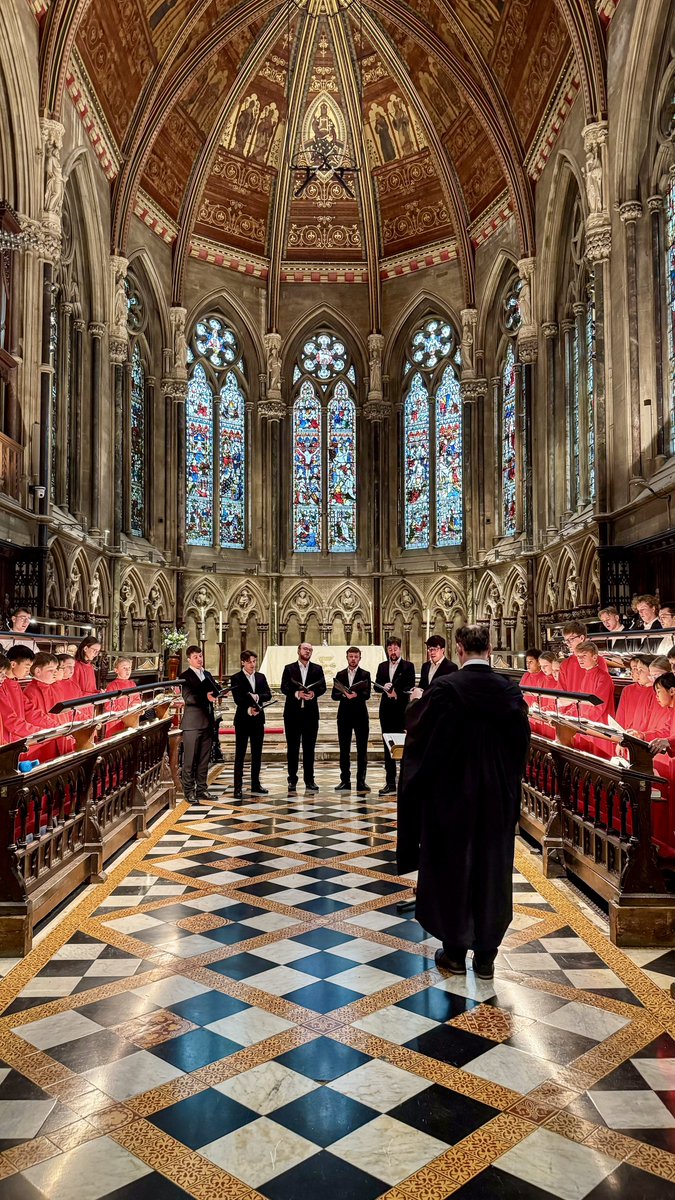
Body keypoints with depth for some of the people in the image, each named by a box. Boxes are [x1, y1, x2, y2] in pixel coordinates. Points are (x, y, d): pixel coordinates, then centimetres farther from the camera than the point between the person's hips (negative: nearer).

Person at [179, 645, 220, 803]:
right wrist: (206, 697, -29)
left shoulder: (207, 675, 19)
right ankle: (189, 791, 5)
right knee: (190, 760, -2)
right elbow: (188, 698, -15)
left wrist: (215, 694, -11)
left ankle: (201, 789, 17)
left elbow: (216, 691, 12)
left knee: (204, 759, 10)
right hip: (192, 723, -6)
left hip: (208, 722, 7)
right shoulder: (184, 677, -4)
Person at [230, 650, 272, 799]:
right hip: (243, 719, -5)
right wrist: (248, 709, -26)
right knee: (240, 754, -1)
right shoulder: (236, 678, -2)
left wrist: (257, 696, -16)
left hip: (258, 718, 5)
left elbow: (268, 695, 3)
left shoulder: (261, 677, 13)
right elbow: (237, 699, -12)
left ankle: (255, 785, 18)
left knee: (257, 754, 10)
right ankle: (238, 787, 2)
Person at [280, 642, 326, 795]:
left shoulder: (317, 669, 11)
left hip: (311, 713, 1)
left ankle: (309, 780, 12)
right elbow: (284, 688, -4)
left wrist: (314, 693, -20)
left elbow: (322, 687, 0)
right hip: (293, 712, -1)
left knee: (310, 748, 5)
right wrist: (296, 693, -21)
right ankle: (292, 780, 8)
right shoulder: (289, 668, 6)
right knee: (292, 748, 2)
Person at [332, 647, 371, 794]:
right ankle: (345, 781, 11)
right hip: (344, 715, 2)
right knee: (344, 750, 5)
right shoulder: (340, 675, 12)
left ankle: (361, 782, 3)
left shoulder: (365, 674, 4)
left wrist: (356, 694, -27)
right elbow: (334, 695, 4)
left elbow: (367, 694, -8)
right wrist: (344, 695, -15)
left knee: (362, 750, -1)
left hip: (360, 715, -2)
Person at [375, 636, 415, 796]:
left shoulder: (408, 666, 1)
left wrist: (397, 693, -17)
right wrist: (385, 687, -13)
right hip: (386, 711, 5)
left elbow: (410, 687, -7)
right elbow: (376, 685, 7)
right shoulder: (382, 666, 15)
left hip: (401, 711, -4)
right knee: (388, 747, 6)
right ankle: (390, 783, 10)